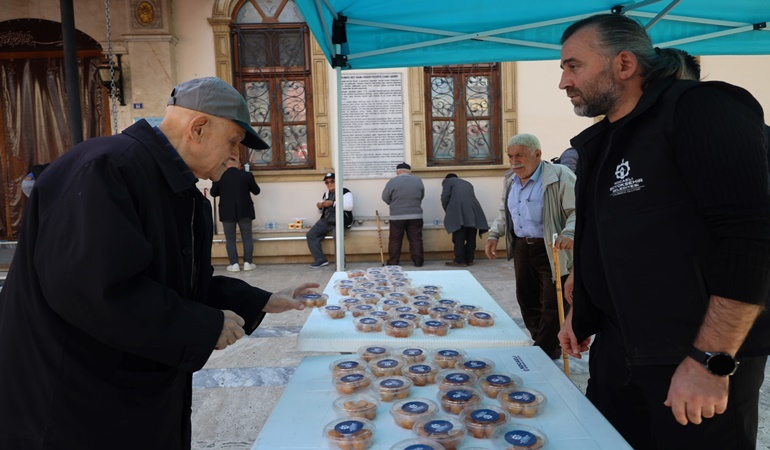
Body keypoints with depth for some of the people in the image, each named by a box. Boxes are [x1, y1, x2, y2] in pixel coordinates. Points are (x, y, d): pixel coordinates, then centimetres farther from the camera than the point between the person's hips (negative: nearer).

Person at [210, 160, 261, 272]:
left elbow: (213, 193, 6)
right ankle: (247, 263, 6)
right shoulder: (247, 175, -4)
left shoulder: (219, 176, -2)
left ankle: (234, 264, 2)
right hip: (244, 211, 0)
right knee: (247, 237, 8)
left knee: (230, 239, 5)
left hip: (227, 212, 0)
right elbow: (256, 191, 5)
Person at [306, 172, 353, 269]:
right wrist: (319, 207, 5)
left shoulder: (344, 192, -1)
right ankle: (320, 259, -6)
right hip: (326, 220, 7)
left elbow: (349, 206, -17)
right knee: (310, 235, -8)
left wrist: (333, 203, -17)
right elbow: (322, 211, 30)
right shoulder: (326, 194, 21)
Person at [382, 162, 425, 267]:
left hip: (397, 216, -2)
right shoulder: (418, 180, 5)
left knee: (395, 240, 5)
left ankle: (393, 262, 7)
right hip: (416, 215, 2)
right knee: (416, 239, 7)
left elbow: (385, 197, 0)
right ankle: (418, 261, 7)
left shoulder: (393, 181, -6)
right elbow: (421, 196, 14)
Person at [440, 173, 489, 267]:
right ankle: (469, 259, 14)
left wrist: (447, 212, 19)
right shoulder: (467, 183, 34)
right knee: (471, 237, 10)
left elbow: (445, 198, 4)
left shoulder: (447, 181, 17)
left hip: (459, 212, -6)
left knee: (459, 238, -2)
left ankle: (460, 261, -1)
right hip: (473, 211, 6)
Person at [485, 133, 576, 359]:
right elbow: (504, 212, 23)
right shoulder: (509, 180, 10)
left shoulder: (559, 176, -14)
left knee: (552, 303, 1)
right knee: (526, 298, 14)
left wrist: (569, 233, -34)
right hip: (521, 247, 7)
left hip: (551, 249, -7)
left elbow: (578, 210, -17)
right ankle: (539, 343, 31)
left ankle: (546, 353, 15)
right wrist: (494, 234, 12)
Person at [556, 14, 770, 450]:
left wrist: (710, 361, -24)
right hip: (615, 349, 7)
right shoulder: (600, 140, 11)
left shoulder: (700, 111, -13)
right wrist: (580, 313, 18)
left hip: (696, 363, -7)